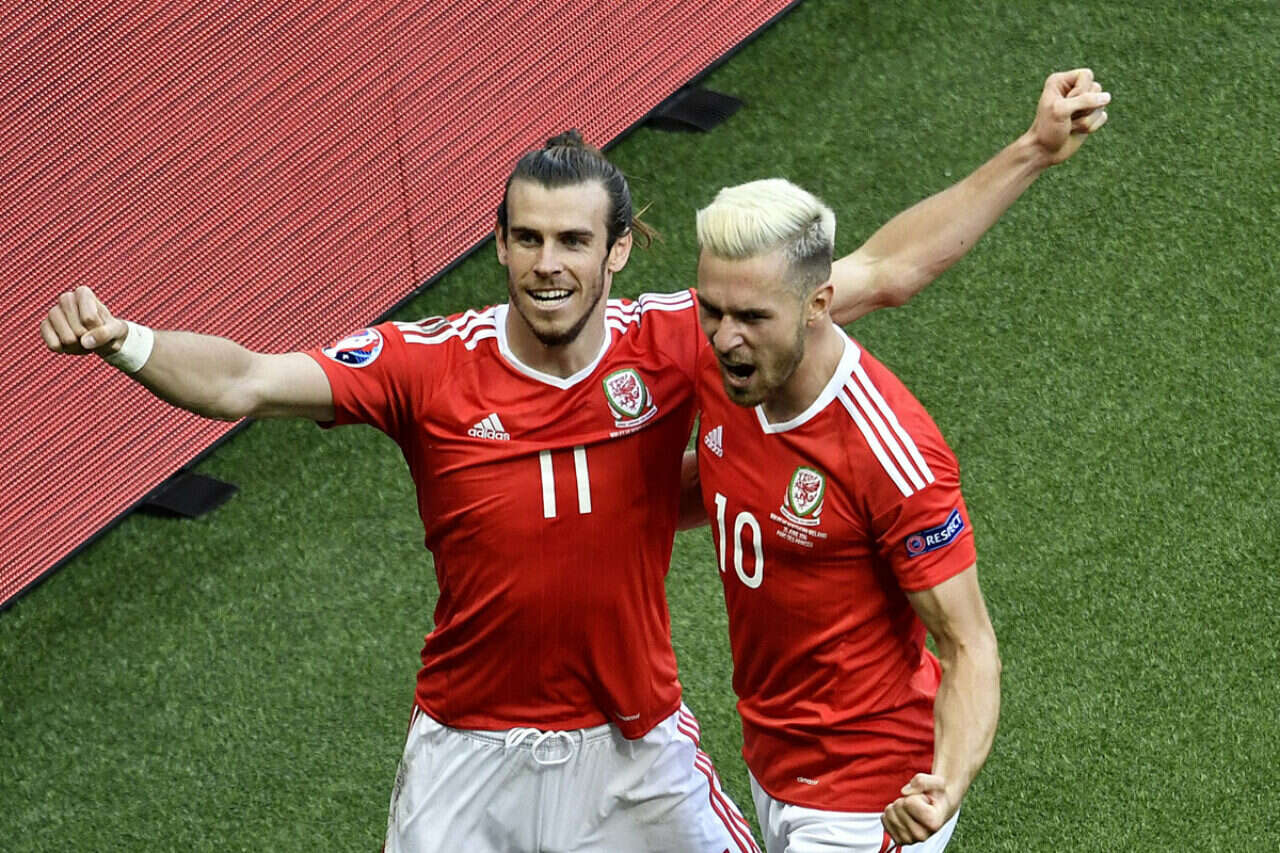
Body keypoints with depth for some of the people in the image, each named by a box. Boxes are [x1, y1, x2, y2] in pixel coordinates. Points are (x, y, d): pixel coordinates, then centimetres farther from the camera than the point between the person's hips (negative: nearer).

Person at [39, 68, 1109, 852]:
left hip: (637, 744, 1)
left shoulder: (671, 344, -12)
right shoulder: (429, 365, -16)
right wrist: (123, 341, -46)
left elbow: (878, 276, -10)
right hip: (471, 746, -1)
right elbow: (242, 382, -26)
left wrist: (1033, 153, -13)